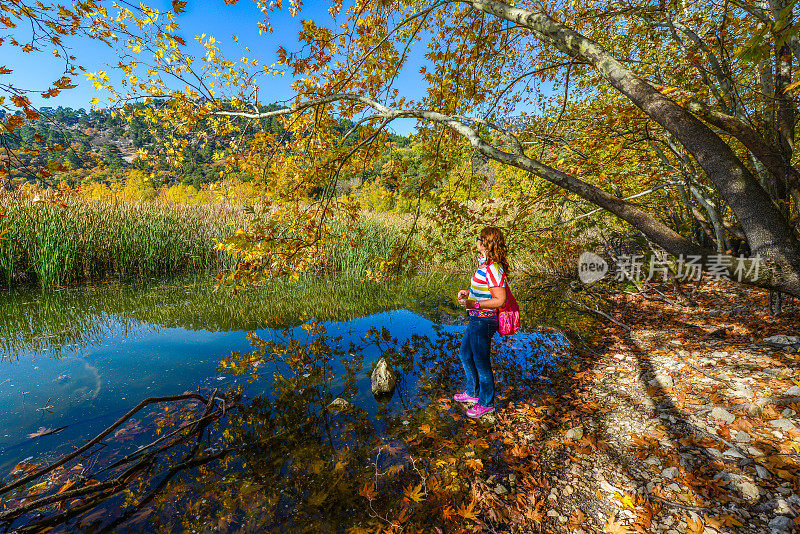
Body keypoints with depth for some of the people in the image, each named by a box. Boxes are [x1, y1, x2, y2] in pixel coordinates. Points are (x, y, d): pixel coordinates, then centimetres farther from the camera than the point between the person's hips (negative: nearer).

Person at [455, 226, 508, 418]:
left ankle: (486, 403, 29)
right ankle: (473, 393, 42)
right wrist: (468, 292, 9)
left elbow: (500, 300, -24)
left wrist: (474, 304, -25)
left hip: (484, 321, -10)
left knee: (481, 363, 7)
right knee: (465, 354, 23)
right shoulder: (485, 263, 7)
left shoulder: (493, 268, -24)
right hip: (477, 320, 10)